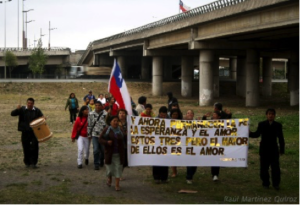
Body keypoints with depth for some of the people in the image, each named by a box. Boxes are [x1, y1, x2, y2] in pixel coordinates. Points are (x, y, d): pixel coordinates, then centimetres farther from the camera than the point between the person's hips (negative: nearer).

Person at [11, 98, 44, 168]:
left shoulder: (37, 111, 2)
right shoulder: (22, 109, -1)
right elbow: (12, 114, -8)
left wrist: (43, 118, -17)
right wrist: (17, 109, -28)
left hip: (34, 132, 0)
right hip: (25, 132, 0)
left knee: (34, 147, -4)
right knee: (26, 148, 7)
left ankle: (33, 163, 3)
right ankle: (27, 162, 23)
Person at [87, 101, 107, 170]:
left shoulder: (105, 114, -6)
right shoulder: (91, 114, 1)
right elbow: (89, 125, 7)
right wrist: (89, 134, 6)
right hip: (95, 135, 0)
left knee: (103, 149, 11)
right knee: (96, 150, -7)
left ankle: (101, 161, 34)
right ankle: (96, 164, 4)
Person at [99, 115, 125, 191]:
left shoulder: (120, 130, 6)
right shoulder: (107, 130, -4)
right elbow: (100, 139, -4)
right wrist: (107, 142, -21)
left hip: (118, 154, 2)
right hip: (109, 153, -2)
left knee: (118, 168, 0)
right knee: (110, 168, 6)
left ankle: (117, 185, 6)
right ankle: (109, 178, 37)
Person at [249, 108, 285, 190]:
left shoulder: (278, 125, 2)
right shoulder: (261, 124, 1)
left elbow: (281, 138, 5)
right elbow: (257, 134, 0)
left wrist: (282, 149, 3)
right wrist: (249, 133, -20)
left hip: (274, 150, 0)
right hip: (264, 150, 0)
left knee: (275, 168, -1)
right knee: (264, 167, 5)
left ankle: (276, 184, 9)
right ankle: (265, 183, 16)